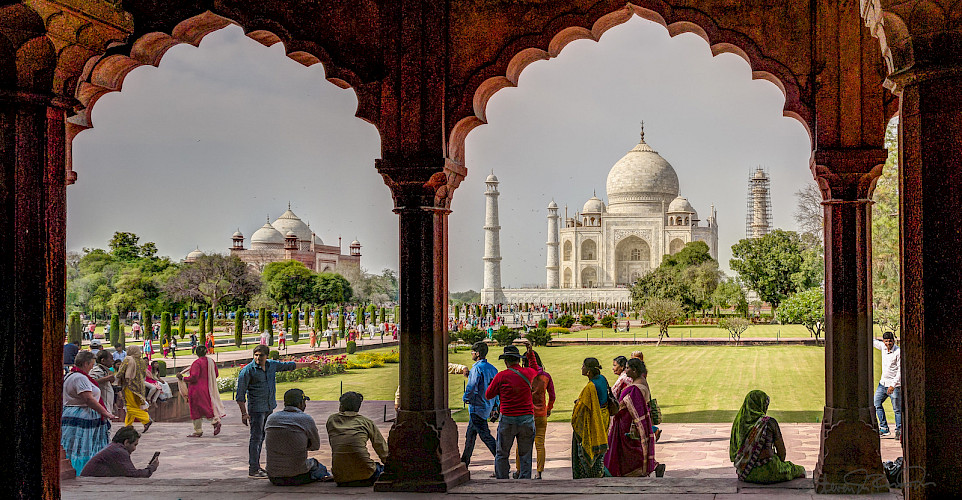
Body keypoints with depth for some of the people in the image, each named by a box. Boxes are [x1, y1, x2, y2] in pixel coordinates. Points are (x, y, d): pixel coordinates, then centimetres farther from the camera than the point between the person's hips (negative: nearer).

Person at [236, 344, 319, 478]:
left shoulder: (272, 365, 7)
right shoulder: (247, 371, -12)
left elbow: (289, 365, 23)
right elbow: (240, 394, -11)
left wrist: (308, 364, 30)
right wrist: (244, 413, -14)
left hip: (269, 407, 7)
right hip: (256, 409, -7)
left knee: (261, 437, 11)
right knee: (256, 438, -7)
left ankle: (257, 466, 19)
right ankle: (253, 469, -3)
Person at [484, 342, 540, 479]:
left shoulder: (501, 376, -8)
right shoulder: (528, 373, 1)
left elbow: (488, 395, 3)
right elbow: (535, 370, 28)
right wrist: (530, 353, 28)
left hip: (507, 420, -2)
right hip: (527, 419, 2)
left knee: (502, 455, 9)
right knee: (525, 456, 9)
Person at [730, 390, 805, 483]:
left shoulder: (739, 422, 1)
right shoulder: (770, 423, -13)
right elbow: (782, 451, -6)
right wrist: (779, 464, 14)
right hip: (766, 472, -6)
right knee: (800, 470, 23)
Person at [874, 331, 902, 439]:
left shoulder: (898, 352, -16)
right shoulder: (883, 347, 2)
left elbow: (900, 371, -18)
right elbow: (873, 341, 21)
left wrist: (893, 385, -23)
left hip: (895, 385, -7)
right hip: (883, 382, 7)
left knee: (897, 409, -1)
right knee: (876, 403, 5)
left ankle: (899, 430, 11)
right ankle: (884, 428, 11)